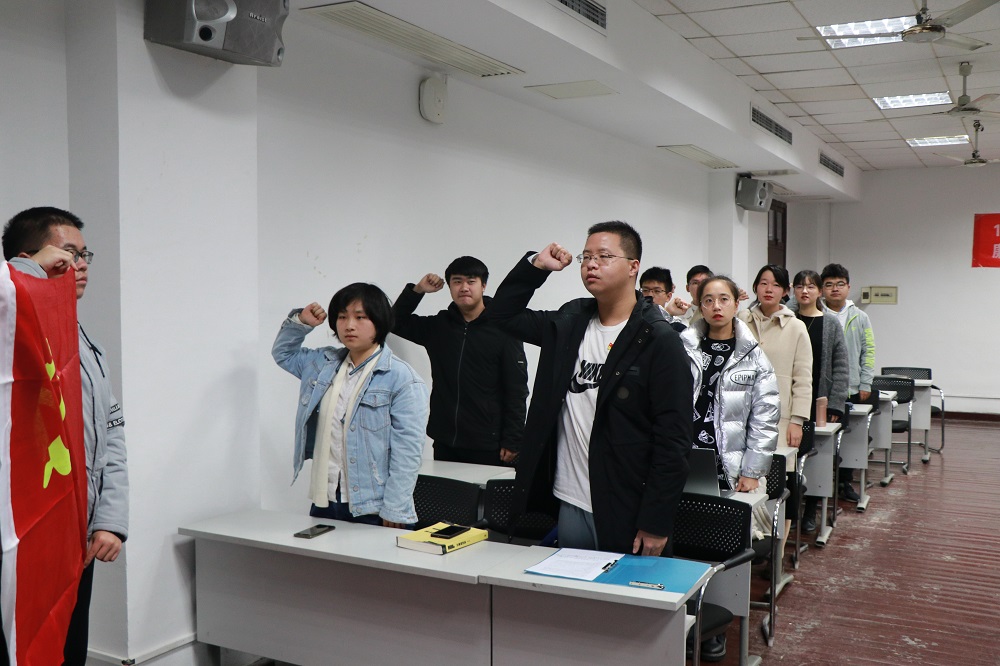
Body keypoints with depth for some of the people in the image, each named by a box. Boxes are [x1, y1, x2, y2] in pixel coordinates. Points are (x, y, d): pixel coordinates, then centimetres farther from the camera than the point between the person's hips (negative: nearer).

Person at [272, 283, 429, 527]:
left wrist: (394, 512, -17)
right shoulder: (324, 363, 11)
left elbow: (407, 452, -14)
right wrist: (299, 322, 12)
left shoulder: (403, 379, -11)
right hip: (324, 501, 6)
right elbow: (283, 353, 31)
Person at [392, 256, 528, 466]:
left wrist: (512, 442, -11)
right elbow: (397, 322, 18)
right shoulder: (439, 326, 10)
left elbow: (517, 390, -7)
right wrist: (417, 290, 3)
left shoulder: (502, 329, -5)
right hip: (445, 444, 4)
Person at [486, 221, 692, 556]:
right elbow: (502, 314, 20)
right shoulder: (571, 322, 8)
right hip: (569, 506, 6)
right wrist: (537, 265, 6)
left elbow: (673, 439, -13)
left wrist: (656, 524, -16)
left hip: (626, 515, -5)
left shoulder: (659, 341, -10)